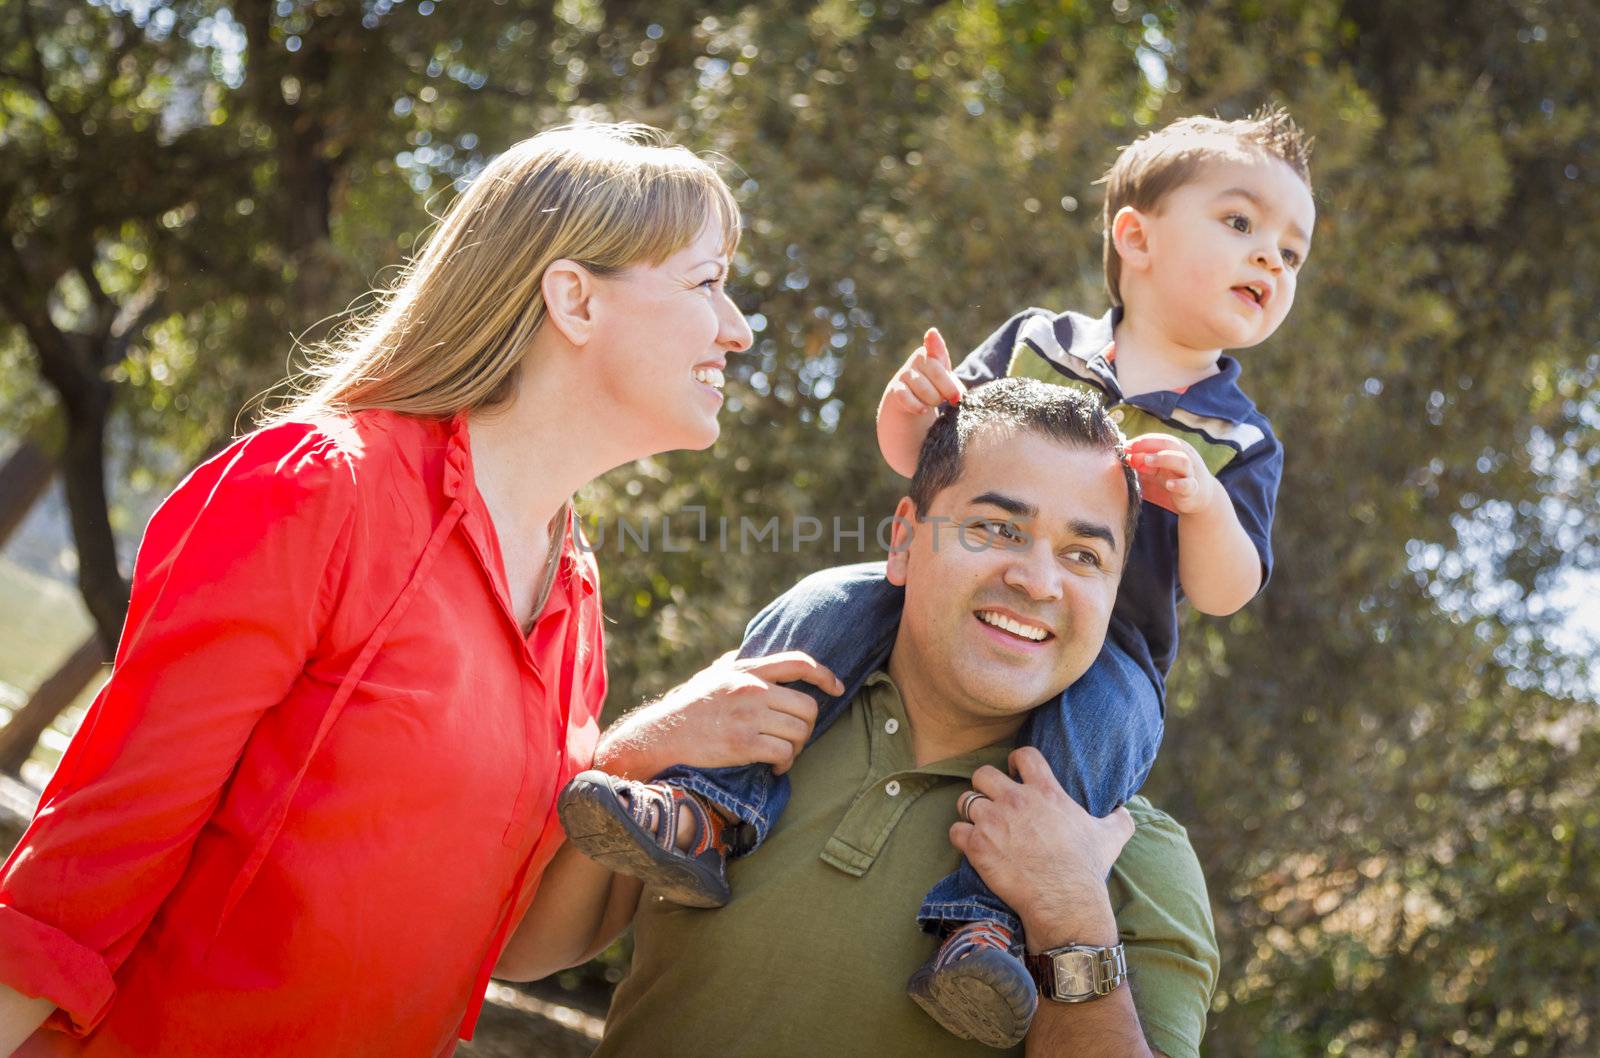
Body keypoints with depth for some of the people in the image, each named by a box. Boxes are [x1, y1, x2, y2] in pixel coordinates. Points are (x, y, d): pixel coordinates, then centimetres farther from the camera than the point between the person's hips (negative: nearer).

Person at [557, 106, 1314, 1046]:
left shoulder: (1239, 439, 8)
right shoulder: (1037, 342, 10)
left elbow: (1225, 594, 0)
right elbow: (915, 457, 11)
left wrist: (1206, 505, -21)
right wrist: (910, 410, -13)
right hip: (949, 606, 2)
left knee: (1098, 717, -35)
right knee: (834, 604, -23)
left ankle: (985, 919, -43)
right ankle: (715, 811, -28)